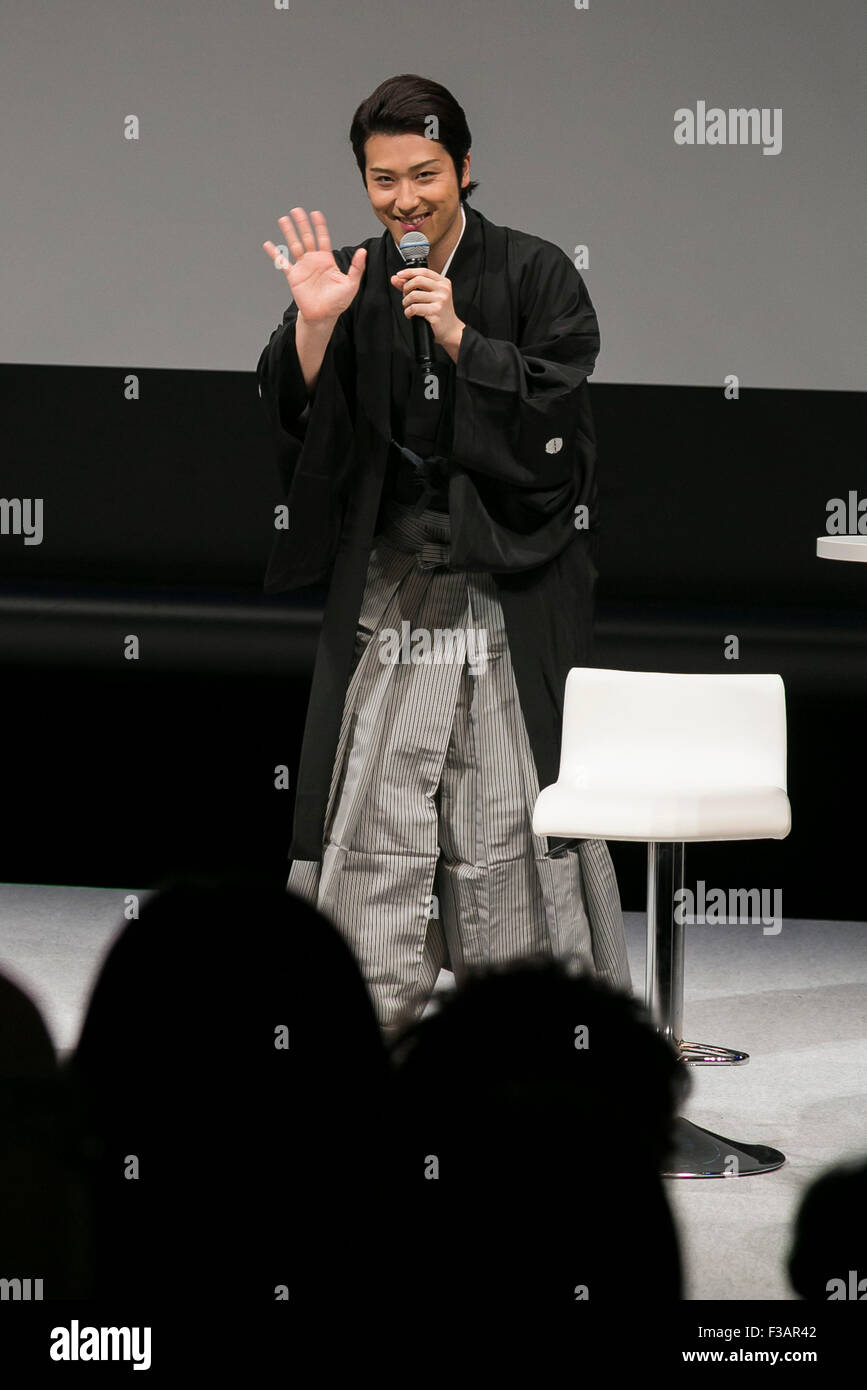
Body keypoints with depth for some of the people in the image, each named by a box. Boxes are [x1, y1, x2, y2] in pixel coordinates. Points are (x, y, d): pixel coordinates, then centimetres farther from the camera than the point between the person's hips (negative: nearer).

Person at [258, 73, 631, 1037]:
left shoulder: (536, 276, -1)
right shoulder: (351, 282, 6)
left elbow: (556, 419, -10)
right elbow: (296, 427, -1)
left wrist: (459, 338, -19)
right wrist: (313, 328, -17)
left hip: (510, 585, -2)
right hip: (387, 586, 2)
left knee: (512, 802, -2)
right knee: (375, 807, -2)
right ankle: (374, 1020, 3)